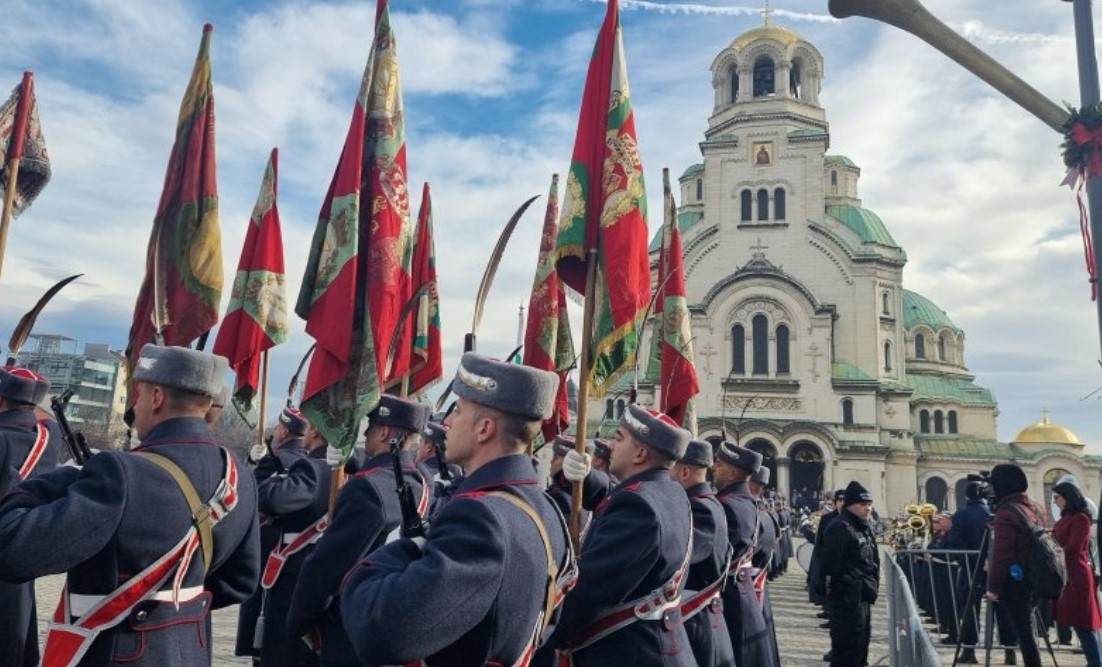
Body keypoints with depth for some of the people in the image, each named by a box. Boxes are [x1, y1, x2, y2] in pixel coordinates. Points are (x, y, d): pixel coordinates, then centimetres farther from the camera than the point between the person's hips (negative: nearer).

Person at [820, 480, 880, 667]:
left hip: (863, 595, 10)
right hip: (847, 596, -10)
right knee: (847, 645, -7)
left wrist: (872, 587, 16)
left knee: (861, 642, 19)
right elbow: (832, 563, -21)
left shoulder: (864, 527, 14)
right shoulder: (840, 528, -17)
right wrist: (834, 590, -21)